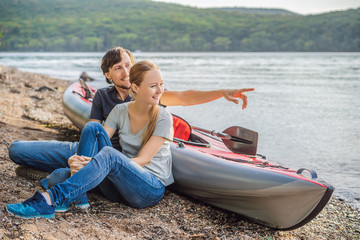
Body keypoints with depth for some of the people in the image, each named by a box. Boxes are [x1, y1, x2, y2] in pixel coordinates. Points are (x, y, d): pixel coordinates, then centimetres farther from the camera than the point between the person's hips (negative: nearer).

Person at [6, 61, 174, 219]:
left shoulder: (163, 118, -9)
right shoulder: (120, 111, 3)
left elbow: (142, 160, -16)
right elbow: (96, 138, -5)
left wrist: (97, 163, -27)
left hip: (152, 189, -4)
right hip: (122, 181, 4)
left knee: (108, 154, -35)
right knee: (93, 127, -15)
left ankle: (48, 200, -41)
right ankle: (77, 196, -23)